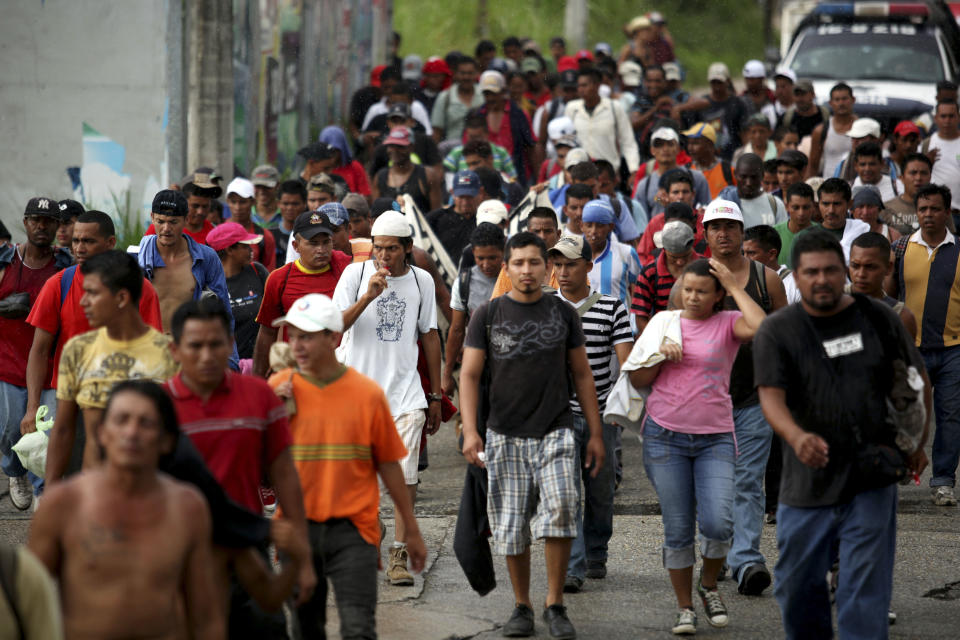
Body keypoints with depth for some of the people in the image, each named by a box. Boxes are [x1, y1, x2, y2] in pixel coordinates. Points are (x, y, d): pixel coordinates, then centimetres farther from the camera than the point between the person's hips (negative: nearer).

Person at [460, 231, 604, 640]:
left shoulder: (563, 314, 7)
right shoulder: (488, 315, 3)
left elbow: (582, 375, 12)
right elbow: (470, 375, 0)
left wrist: (596, 434, 9)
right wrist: (469, 430, -13)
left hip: (555, 433, 0)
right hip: (505, 436, 0)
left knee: (560, 510, -18)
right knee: (512, 526, 4)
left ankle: (555, 606, -7)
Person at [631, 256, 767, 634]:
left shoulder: (727, 323, 0)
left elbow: (761, 327, -23)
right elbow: (637, 381, 11)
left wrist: (735, 286, -12)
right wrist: (660, 355, -8)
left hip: (715, 439, -2)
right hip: (665, 436, 2)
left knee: (718, 524, -16)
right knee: (677, 529, 3)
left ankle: (709, 585, 13)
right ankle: (684, 608, 16)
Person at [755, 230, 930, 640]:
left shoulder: (878, 319, 1)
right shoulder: (777, 332, -4)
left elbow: (916, 379, 14)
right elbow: (771, 396, -17)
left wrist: (918, 443, 12)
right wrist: (796, 436, -37)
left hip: (871, 483, 0)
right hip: (807, 482, 1)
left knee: (864, 591, -5)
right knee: (798, 588, 11)